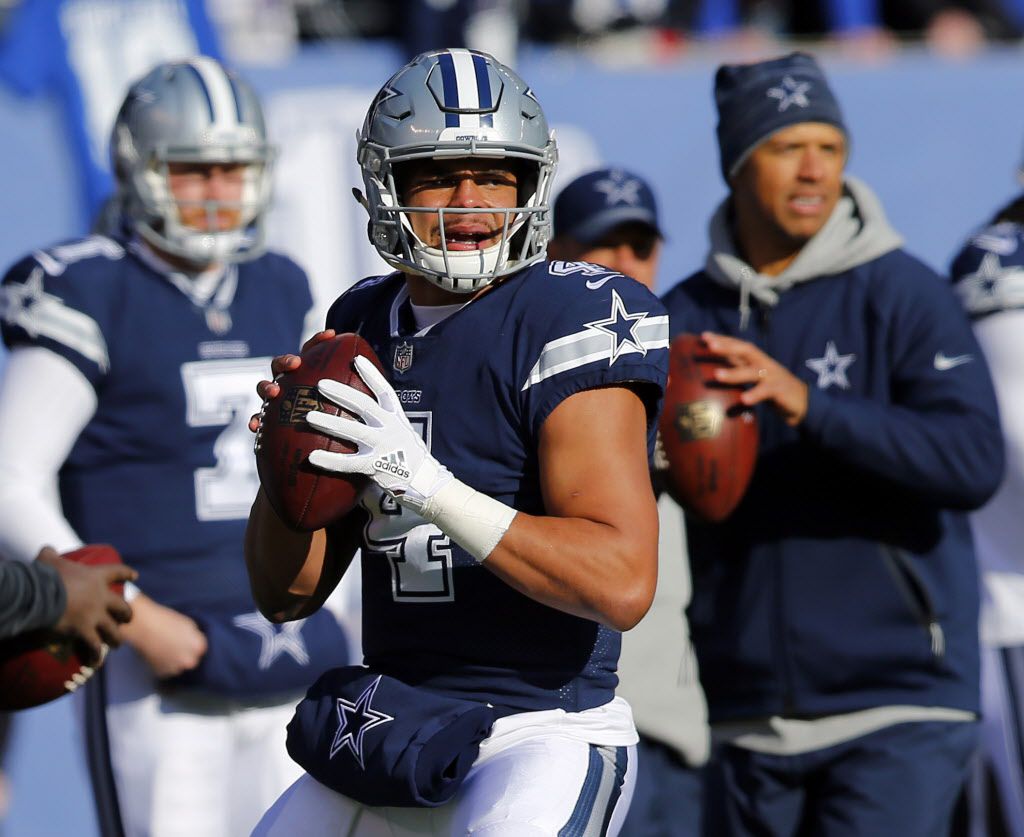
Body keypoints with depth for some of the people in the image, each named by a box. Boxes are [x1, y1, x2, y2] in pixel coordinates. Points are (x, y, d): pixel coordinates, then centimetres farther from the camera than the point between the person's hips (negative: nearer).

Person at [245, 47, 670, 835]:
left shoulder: (571, 322, -11)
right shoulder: (363, 327, 9)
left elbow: (623, 583, -22)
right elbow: (286, 593, 12)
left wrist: (427, 483, -27)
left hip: (547, 734, -7)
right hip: (390, 740, 7)